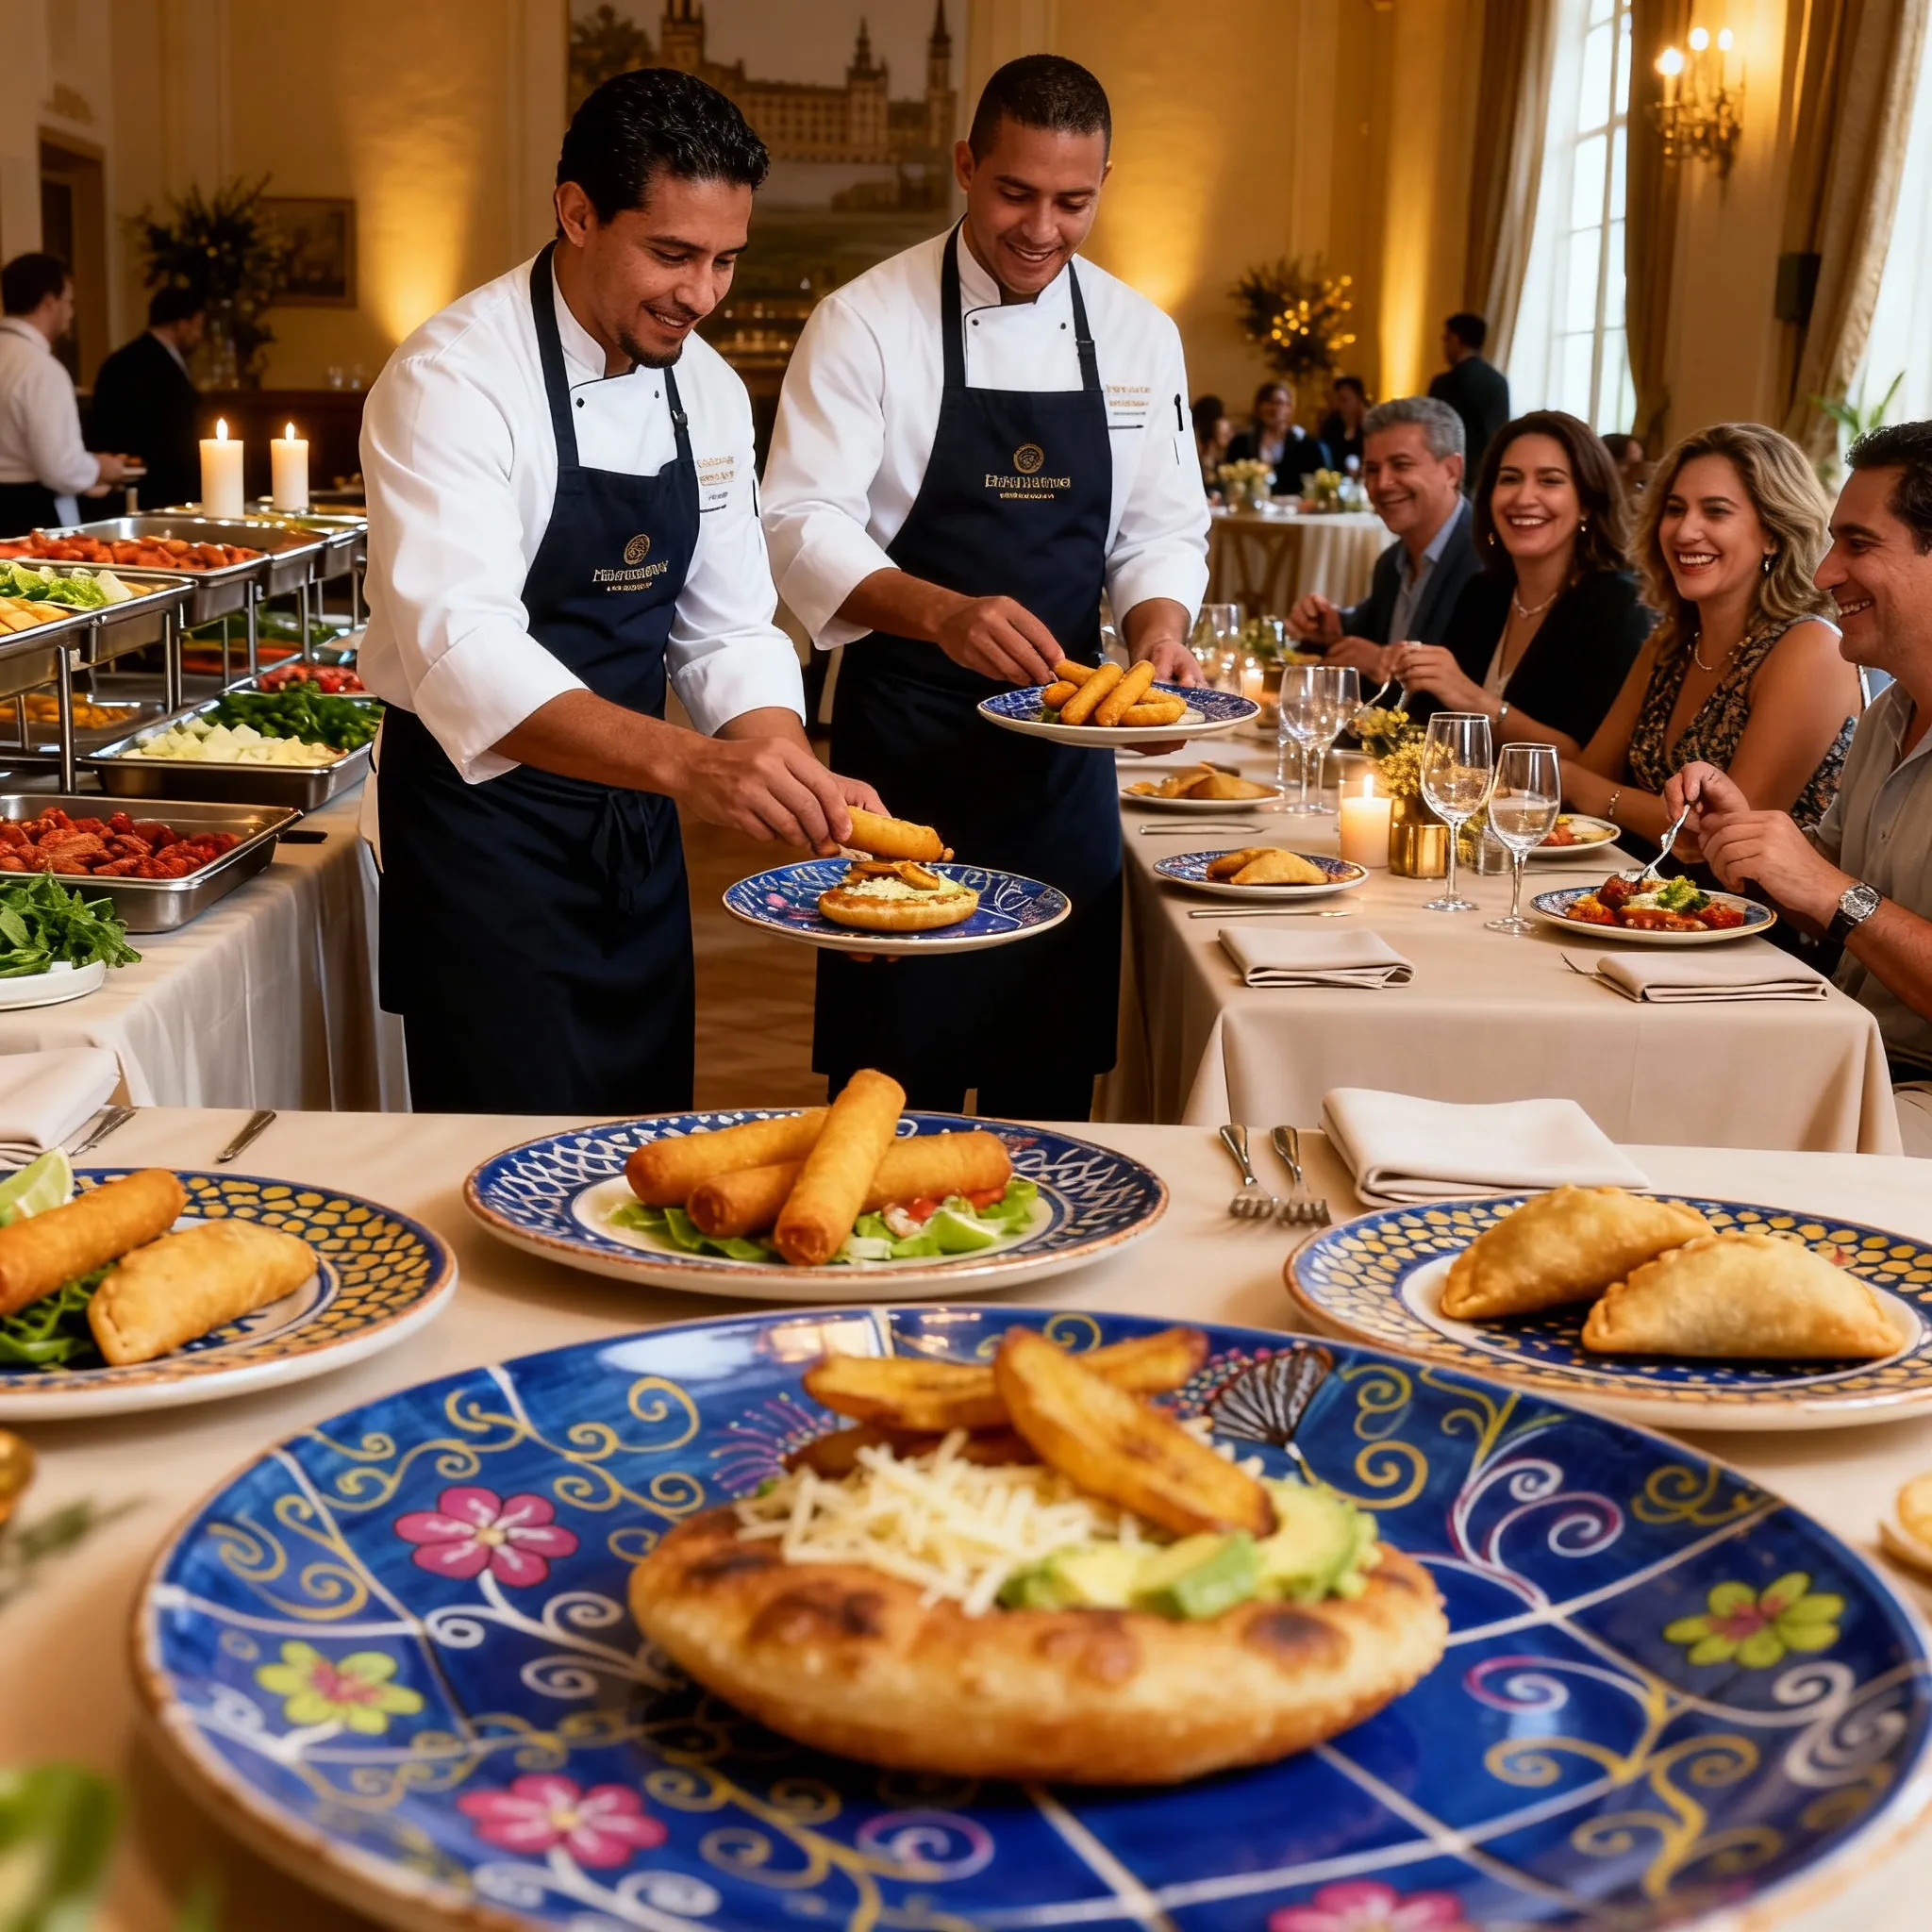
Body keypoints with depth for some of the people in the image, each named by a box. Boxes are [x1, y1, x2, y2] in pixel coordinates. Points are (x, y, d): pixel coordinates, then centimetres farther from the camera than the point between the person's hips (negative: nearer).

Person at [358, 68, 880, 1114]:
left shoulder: (710, 391, 3)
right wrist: (684, 761, -46)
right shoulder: (452, 379, -19)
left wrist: (799, 780, -16)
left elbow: (725, 632, 5)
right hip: (481, 817, -7)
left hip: (633, 814, 7)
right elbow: (458, 647, -32)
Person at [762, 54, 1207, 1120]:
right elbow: (805, 526, -13)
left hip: (1065, 737, 4)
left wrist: (1157, 628, -12)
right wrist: (942, 613, -30)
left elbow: (1161, 529, 9)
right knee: (898, 1079, 0)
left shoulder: (1140, 335, 6)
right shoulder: (866, 322, -7)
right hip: (905, 739, -4)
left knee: (1052, 1068, 10)